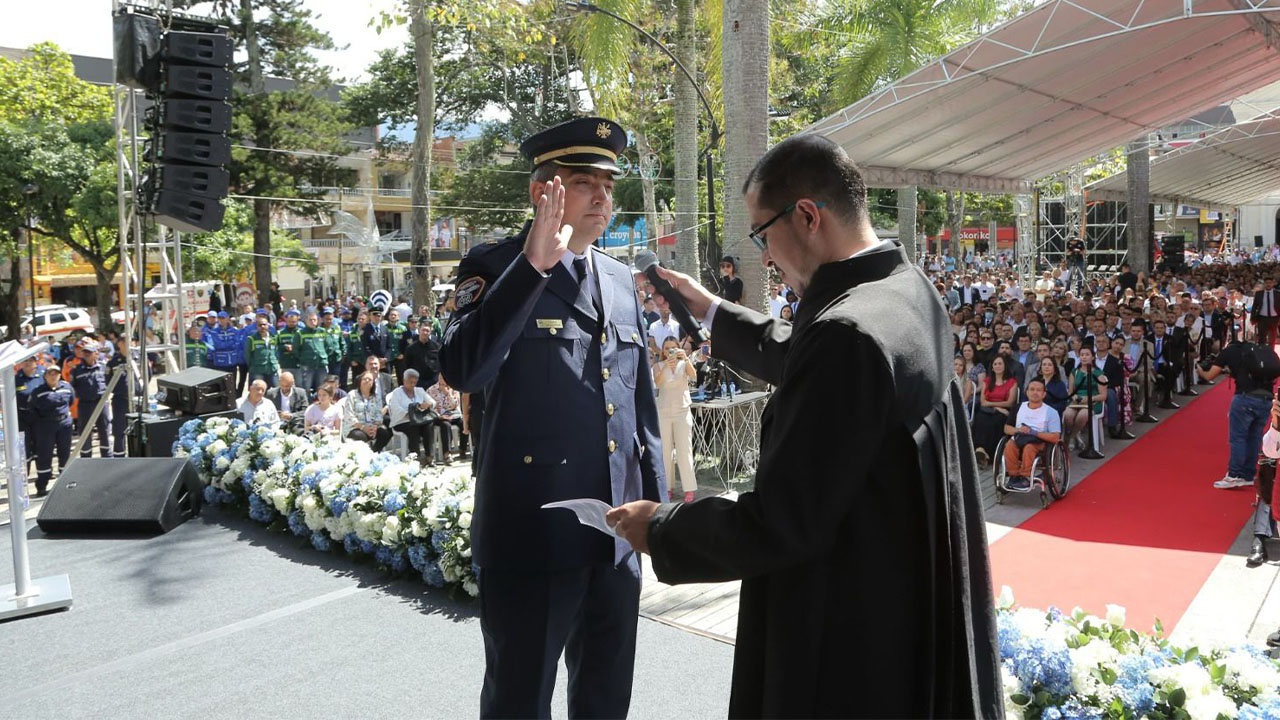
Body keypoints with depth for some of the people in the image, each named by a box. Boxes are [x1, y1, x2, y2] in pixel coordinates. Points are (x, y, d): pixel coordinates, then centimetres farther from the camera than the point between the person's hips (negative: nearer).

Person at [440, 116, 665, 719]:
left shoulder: (620, 279, 12)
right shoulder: (495, 267, -6)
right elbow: (463, 369, -25)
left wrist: (656, 500, 16)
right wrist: (534, 263, -29)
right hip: (531, 535, -6)